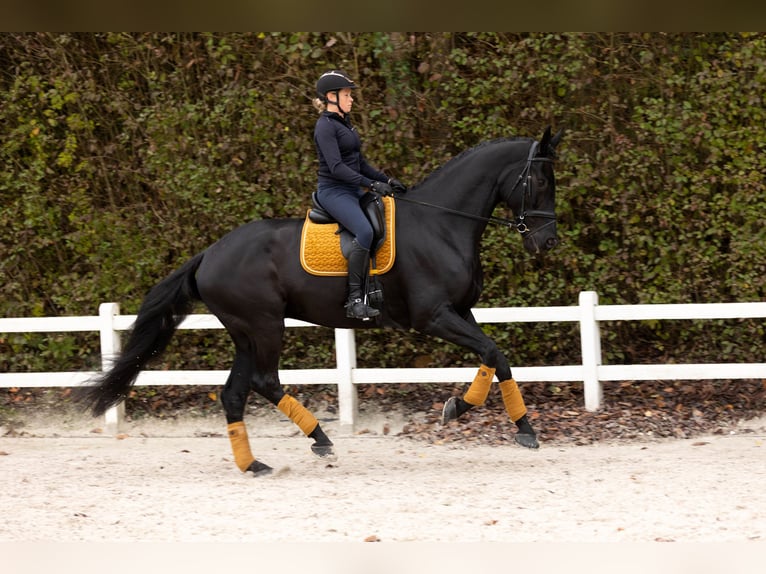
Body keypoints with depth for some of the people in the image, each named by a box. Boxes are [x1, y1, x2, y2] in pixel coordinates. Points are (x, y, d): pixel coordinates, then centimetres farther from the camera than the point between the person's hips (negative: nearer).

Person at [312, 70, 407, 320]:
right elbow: (336, 167, -23)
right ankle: (355, 300, -29)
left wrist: (387, 180, 11)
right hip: (333, 191, -10)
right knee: (364, 232, -31)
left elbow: (360, 163, 22)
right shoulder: (326, 126, -13)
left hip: (352, 191, 10)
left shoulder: (344, 123, 17)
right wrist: (372, 185, -26)